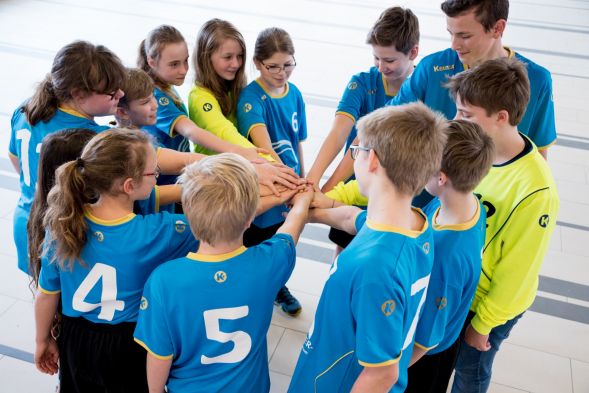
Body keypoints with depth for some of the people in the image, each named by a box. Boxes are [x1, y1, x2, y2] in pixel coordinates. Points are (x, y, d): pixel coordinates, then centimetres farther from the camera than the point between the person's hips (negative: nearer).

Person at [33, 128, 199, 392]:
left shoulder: (63, 223, -18)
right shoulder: (157, 232, -29)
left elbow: (47, 293, -6)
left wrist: (42, 340, 10)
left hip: (75, 339, 4)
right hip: (129, 344, -3)